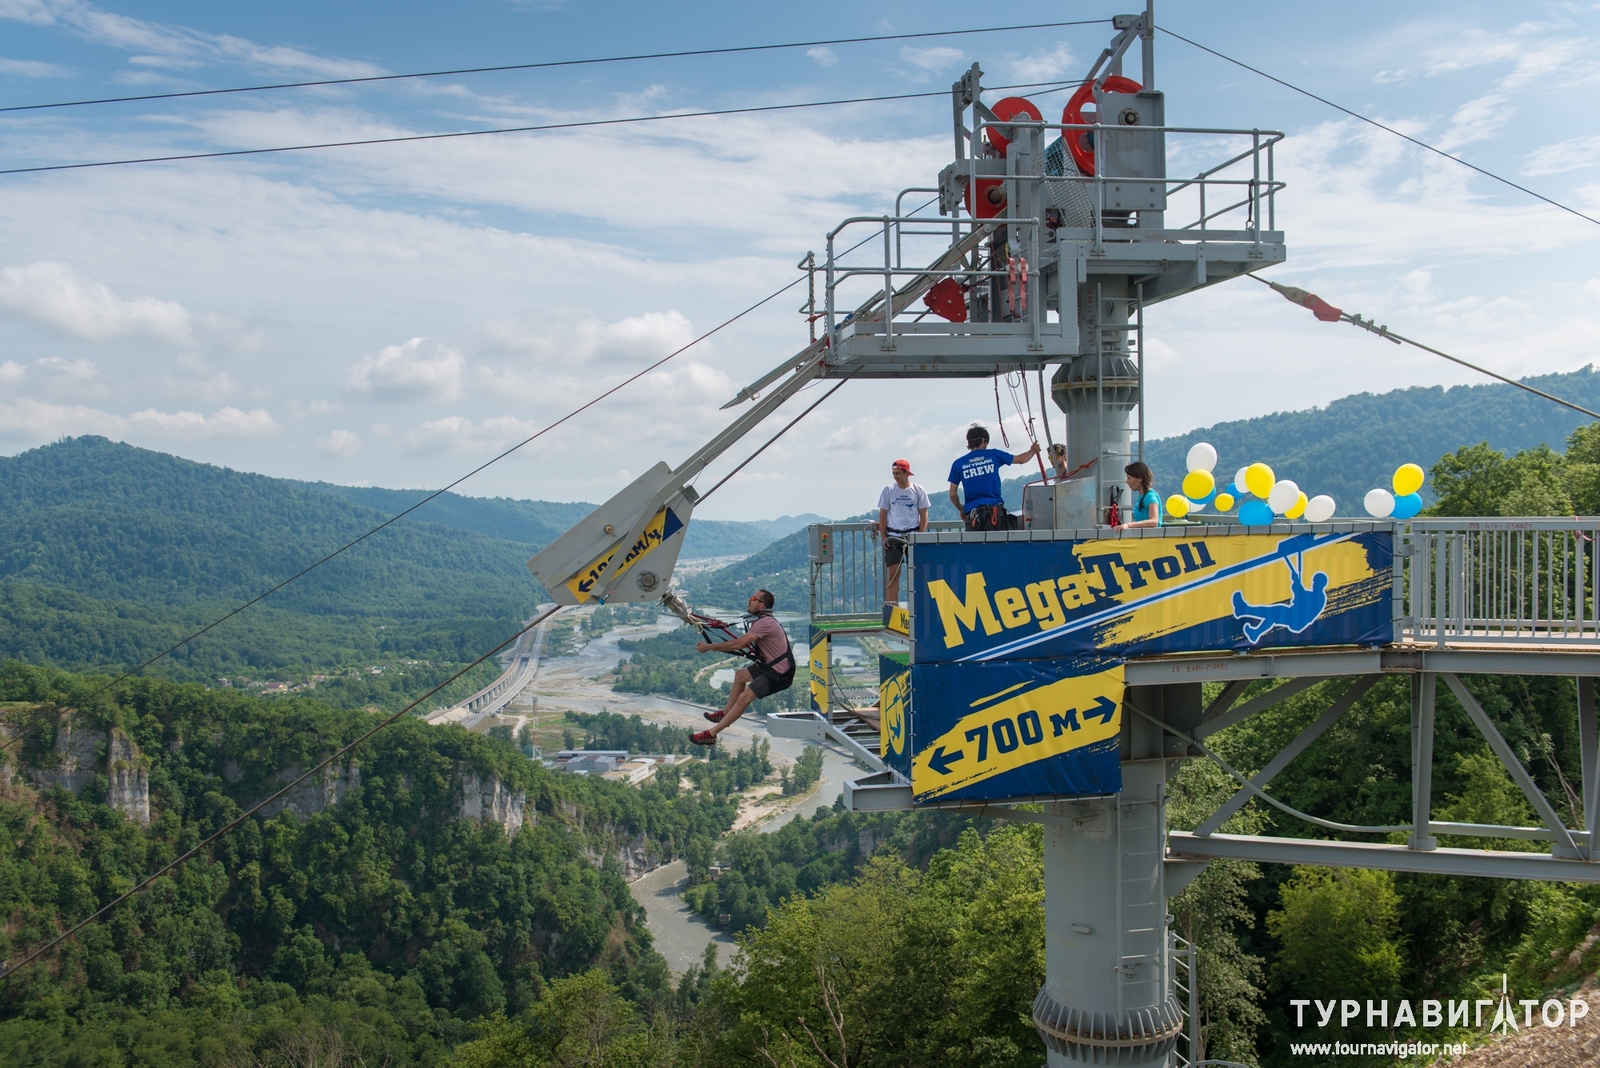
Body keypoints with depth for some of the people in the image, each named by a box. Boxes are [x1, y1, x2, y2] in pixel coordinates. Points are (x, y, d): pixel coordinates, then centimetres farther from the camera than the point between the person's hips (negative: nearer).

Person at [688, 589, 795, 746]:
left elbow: (739, 644, -27)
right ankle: (725, 713, 37)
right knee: (740, 675, 25)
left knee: (743, 698, -15)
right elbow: (743, 642, 12)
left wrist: (709, 647, -19)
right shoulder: (763, 620, 11)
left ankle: (710, 735, -14)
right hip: (770, 665, 11)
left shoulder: (764, 623, -23)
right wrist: (718, 646, 3)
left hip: (778, 674, -11)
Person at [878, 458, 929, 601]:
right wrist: (883, 537, -1)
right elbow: (882, 515, 7)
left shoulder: (918, 490, 3)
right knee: (893, 573, -5)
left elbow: (924, 515, 4)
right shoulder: (888, 490, 5)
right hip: (893, 536, 0)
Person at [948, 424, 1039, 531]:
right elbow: (1021, 459, 20)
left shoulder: (958, 464, 7)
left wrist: (961, 511, 26)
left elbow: (952, 494, 9)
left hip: (972, 513, 1)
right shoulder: (993, 455, 6)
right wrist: (1033, 450, 40)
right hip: (995, 510, -1)